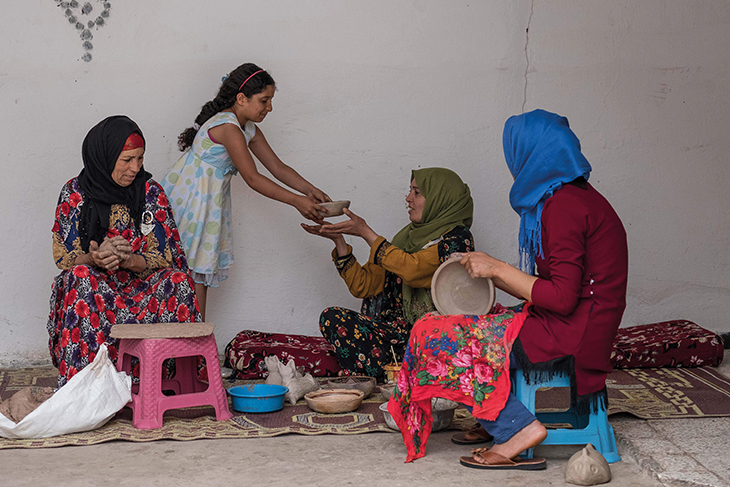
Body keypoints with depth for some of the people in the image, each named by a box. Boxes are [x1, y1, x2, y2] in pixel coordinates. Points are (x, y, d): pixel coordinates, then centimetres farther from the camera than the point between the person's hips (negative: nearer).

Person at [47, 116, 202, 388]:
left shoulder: (151, 192, 0)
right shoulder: (74, 194, -3)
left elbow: (164, 256, -3)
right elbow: (63, 257, -4)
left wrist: (128, 260, -26)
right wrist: (94, 259, -28)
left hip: (141, 286, 1)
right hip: (94, 284, -1)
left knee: (177, 280, -28)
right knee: (80, 277, -34)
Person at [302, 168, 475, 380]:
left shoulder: (457, 237, -5)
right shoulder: (407, 236, 16)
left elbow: (411, 270, -22)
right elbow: (363, 286, 12)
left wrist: (366, 233, -15)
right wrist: (338, 239, 3)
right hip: (401, 330, 7)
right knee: (331, 317, -13)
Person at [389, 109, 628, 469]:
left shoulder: (563, 206, -18)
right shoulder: (576, 196, 14)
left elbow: (562, 298, -23)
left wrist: (497, 269, -13)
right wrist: (490, 273, 12)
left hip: (568, 336, -11)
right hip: (577, 329, 11)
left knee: (435, 337, -9)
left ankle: (519, 429, -10)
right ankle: (495, 422, 16)